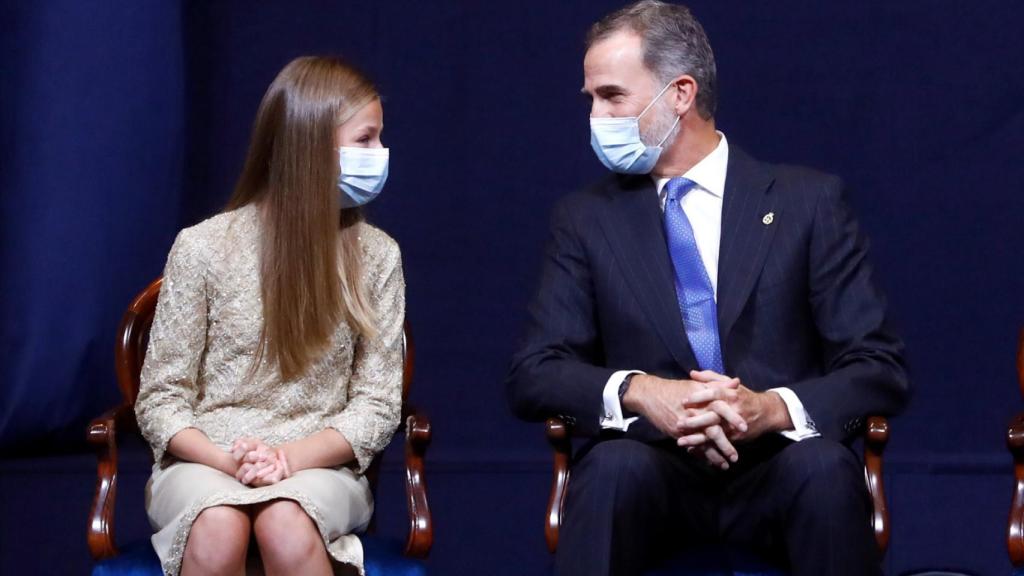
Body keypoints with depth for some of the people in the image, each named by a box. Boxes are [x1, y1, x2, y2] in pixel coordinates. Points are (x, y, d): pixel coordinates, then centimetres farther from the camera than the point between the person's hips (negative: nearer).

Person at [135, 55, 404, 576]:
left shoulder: (375, 255, 4)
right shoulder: (203, 248, -1)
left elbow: (378, 401, 3)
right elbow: (161, 398, 2)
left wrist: (292, 456, -15)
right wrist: (226, 459, -18)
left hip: (318, 465, 1)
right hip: (204, 462, -1)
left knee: (287, 526, -35)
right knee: (219, 527, -36)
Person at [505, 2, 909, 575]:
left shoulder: (809, 201, 4)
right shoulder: (586, 218, 9)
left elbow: (882, 369, 0)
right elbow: (533, 375, 3)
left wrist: (774, 408, -21)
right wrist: (638, 392, -19)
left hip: (777, 471, 0)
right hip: (650, 469, 0)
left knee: (825, 466, -34)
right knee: (614, 466, -34)